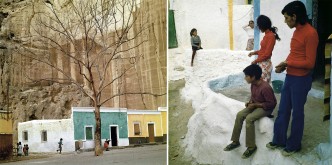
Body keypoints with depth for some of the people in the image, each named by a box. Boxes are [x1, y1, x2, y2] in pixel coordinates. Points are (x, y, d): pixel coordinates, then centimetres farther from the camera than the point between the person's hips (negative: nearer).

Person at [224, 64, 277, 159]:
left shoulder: (265, 87, -28)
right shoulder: (253, 84, -1)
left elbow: (271, 103, -23)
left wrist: (255, 105, -22)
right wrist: (250, 102, -4)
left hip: (266, 108, -8)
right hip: (255, 105, 8)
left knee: (249, 118, -30)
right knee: (239, 115, -13)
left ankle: (251, 146, -19)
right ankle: (235, 141, -4)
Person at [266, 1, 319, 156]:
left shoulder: (310, 33, -20)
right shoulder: (297, 31, 8)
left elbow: (309, 63, -21)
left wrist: (287, 63, -13)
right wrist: (284, 65, 2)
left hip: (301, 80, -8)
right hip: (289, 77, 8)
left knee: (297, 113, 6)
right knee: (283, 111, 15)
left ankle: (293, 145, 20)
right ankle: (279, 140, 28)